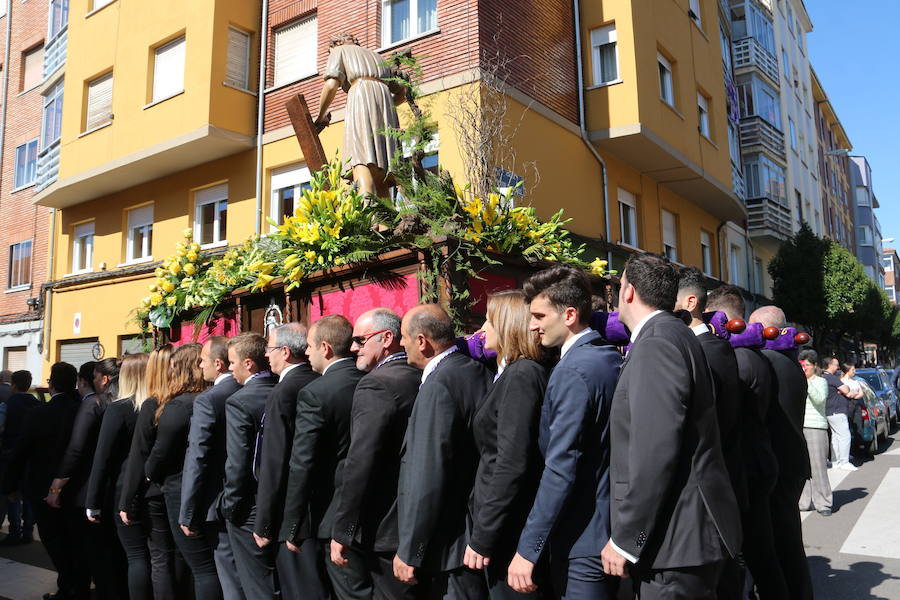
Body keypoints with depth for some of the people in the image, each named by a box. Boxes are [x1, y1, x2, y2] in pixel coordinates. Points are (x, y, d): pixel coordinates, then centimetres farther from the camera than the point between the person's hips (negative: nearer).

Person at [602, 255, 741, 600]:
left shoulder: (658, 342, -18)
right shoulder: (670, 335, 13)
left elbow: (655, 453, -24)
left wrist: (625, 540, -19)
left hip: (677, 538, -9)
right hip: (685, 532, 9)